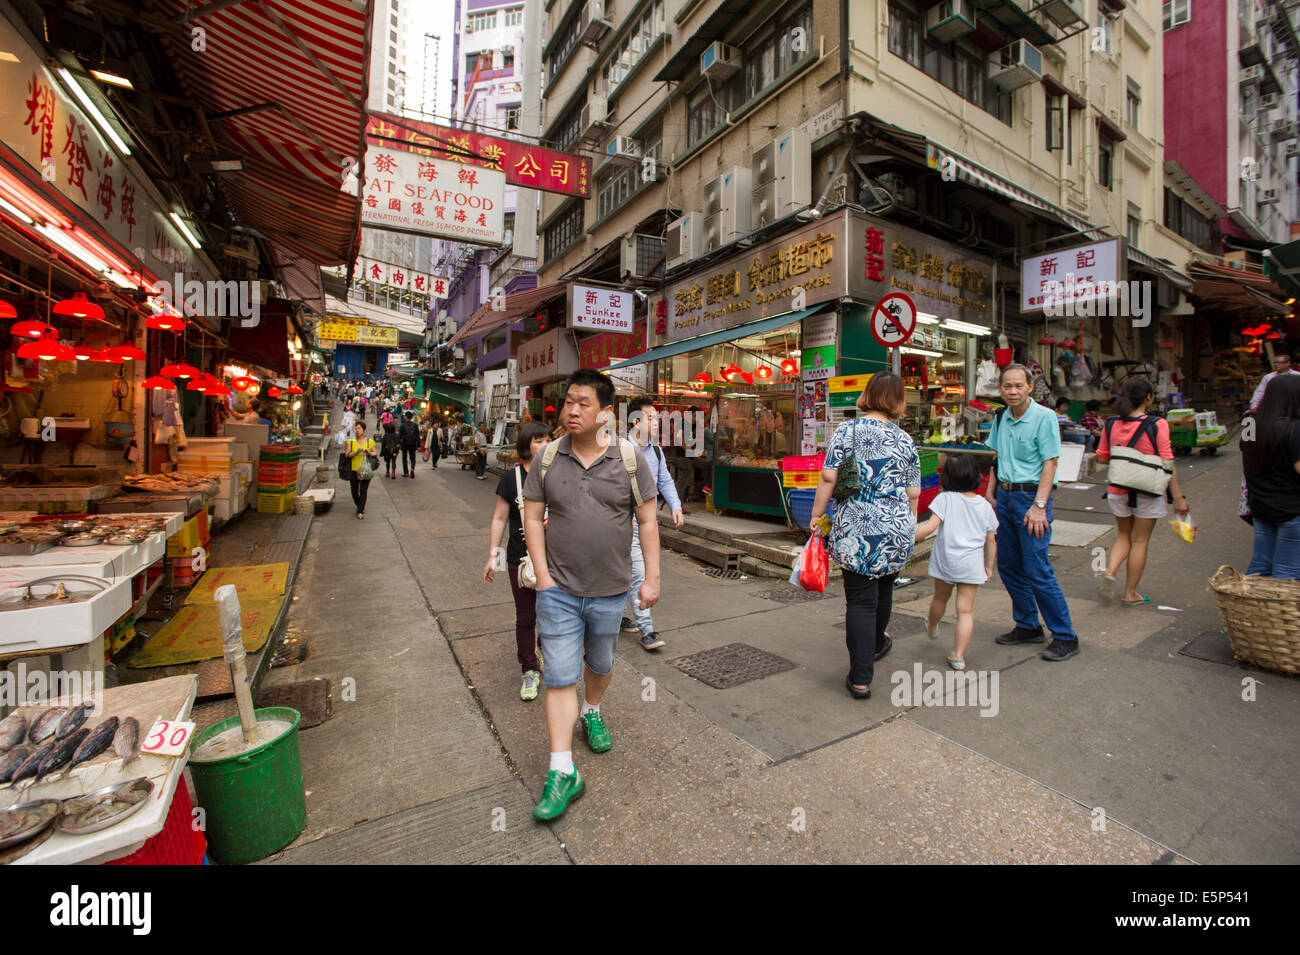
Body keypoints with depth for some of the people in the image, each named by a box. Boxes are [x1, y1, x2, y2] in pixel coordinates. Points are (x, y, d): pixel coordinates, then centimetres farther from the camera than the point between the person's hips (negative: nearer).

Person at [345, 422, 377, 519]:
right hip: (354, 469, 2)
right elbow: (347, 455, -3)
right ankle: (359, 506, 34)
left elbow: (374, 453, 7)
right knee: (354, 491, 8)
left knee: (363, 491, -7)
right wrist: (357, 452, -19)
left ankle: (360, 512, -3)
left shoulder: (369, 441, 3)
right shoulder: (351, 441, 3)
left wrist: (369, 453, -13)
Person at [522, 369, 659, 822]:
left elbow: (647, 521, -1)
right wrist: (543, 576, -5)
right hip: (559, 591, 0)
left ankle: (592, 711, 52)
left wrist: (652, 578, -2)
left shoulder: (629, 458, -5)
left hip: (610, 591, 1)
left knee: (601, 664, 21)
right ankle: (562, 771, 15)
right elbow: (532, 519, 2)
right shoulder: (548, 458, -3)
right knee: (560, 677, 2)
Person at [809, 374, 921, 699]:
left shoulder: (846, 431, -3)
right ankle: (876, 644, 48)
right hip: (897, 529, 3)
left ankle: (860, 679, 6)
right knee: (883, 589, 24)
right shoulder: (905, 440, 4)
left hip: (855, 529, -3)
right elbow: (913, 494, 8)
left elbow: (828, 478, -9)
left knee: (860, 601, 3)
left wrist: (817, 516, -1)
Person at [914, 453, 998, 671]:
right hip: (972, 565, 2)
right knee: (966, 610, 4)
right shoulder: (985, 506, 4)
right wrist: (989, 567, 19)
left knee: (940, 598, 22)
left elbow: (931, 526, -19)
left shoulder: (945, 499, -8)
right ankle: (958, 655, 3)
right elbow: (991, 541, 9)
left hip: (946, 560, -1)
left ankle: (932, 627, 50)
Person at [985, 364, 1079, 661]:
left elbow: (1050, 462, -14)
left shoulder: (1044, 417, -10)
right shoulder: (1000, 418, 9)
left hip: (1031, 495, -6)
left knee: (1037, 571, -5)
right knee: (1008, 567, 12)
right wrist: (990, 494, 10)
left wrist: (1039, 506, -20)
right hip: (1004, 495, 7)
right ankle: (1028, 626, 27)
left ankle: (1065, 637, 10)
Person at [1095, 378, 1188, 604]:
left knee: (1124, 535, 20)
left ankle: (1110, 573, -2)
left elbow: (1102, 457, 5)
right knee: (1139, 541, 8)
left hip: (1118, 490, 3)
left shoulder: (1111, 424, -2)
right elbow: (1167, 463, -12)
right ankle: (1130, 593, 16)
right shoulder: (1157, 425, -12)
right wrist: (1178, 497, -8)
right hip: (1147, 493, -3)